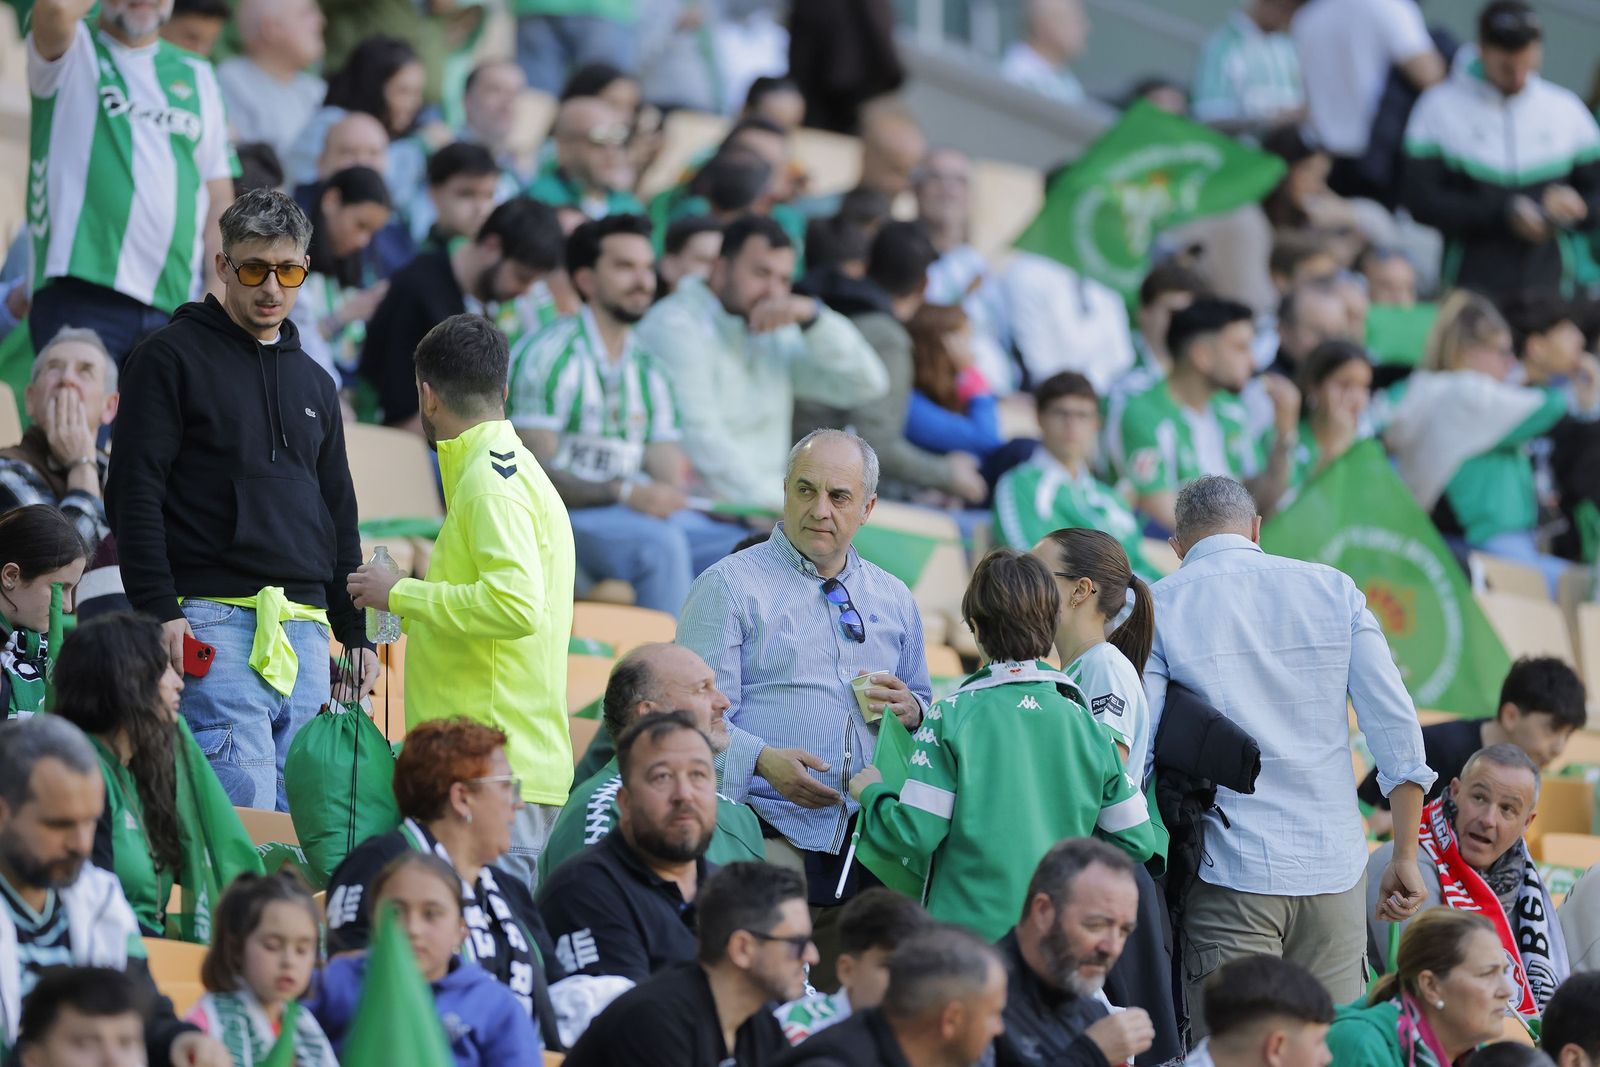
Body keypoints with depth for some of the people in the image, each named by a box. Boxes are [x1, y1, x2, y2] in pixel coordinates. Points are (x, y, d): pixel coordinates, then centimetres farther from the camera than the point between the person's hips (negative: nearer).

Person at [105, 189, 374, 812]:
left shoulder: (314, 385, 22)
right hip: (215, 621, -6)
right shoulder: (172, 358, 3)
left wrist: (354, 633, 19)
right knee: (243, 808, -18)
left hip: (306, 631, 6)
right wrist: (159, 612, -14)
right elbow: (134, 496, -5)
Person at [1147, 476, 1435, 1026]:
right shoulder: (1334, 590, 8)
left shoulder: (1158, 607, 2)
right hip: (1334, 868, 2)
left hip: (1231, 876, -2)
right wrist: (1405, 858, 9)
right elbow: (1396, 724, 3)